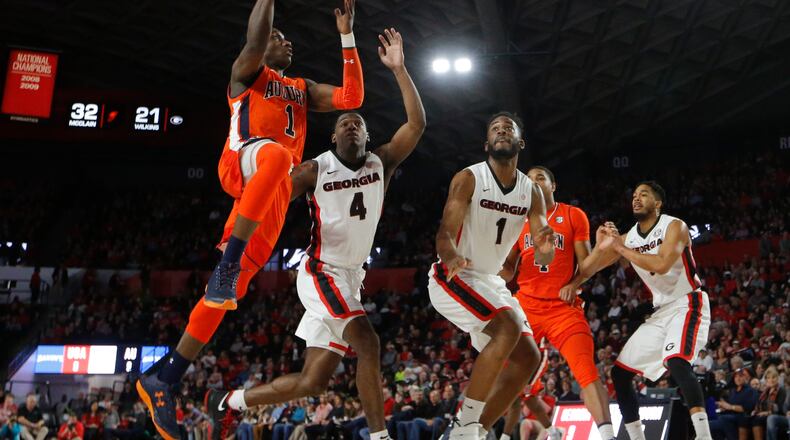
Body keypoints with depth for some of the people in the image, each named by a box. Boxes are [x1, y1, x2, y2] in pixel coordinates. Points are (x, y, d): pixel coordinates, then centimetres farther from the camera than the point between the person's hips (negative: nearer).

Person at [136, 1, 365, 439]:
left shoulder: (302, 89, 33)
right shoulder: (247, 72, 15)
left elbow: (352, 97, 18)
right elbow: (254, 40, -8)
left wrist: (347, 36, 16)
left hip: (275, 193, 6)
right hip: (241, 162, -6)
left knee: (230, 288, -4)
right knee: (276, 154, -43)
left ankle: (163, 381, -4)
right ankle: (228, 258, -42)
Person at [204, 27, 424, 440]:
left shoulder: (382, 163, 3)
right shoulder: (316, 169, -7)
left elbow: (417, 123, -10)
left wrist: (398, 69, -16)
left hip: (350, 277, 6)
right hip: (321, 272, -6)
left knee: (312, 382, 6)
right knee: (367, 344, -28)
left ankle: (228, 401, 23)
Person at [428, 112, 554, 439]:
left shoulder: (532, 193, 2)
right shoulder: (468, 178, -14)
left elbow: (541, 258, -2)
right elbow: (445, 231, -23)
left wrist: (546, 249, -28)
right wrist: (450, 256, -46)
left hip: (490, 281, 8)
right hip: (452, 277, -8)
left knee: (528, 358, 0)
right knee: (508, 327, -29)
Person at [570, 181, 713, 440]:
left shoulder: (674, 226, -12)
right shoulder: (627, 237, 6)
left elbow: (662, 265, -30)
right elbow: (590, 268, 10)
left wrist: (620, 248, -23)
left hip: (687, 304, -8)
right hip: (661, 311, 8)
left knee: (676, 361, -34)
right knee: (619, 372, 4)